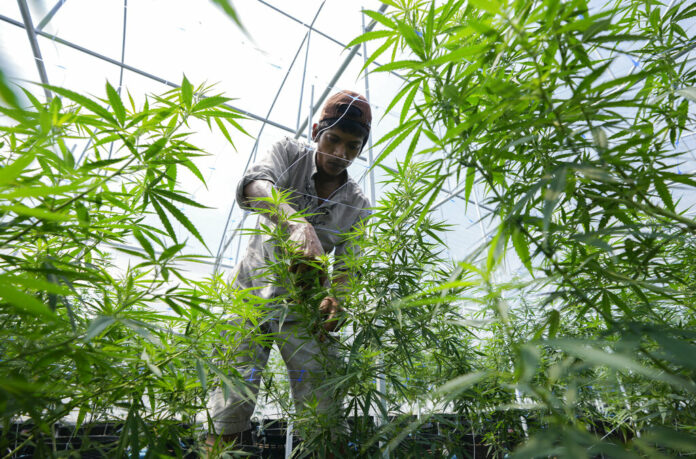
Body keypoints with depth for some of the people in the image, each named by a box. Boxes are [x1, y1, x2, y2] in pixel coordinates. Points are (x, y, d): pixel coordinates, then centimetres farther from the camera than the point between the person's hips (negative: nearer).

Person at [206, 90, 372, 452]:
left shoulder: (357, 206, -3)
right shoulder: (289, 154, -7)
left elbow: (346, 267, -6)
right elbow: (251, 188, -28)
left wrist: (335, 299, -29)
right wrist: (297, 224, -48)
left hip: (302, 306, 2)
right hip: (252, 292, -1)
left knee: (323, 410, -1)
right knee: (232, 400, -7)